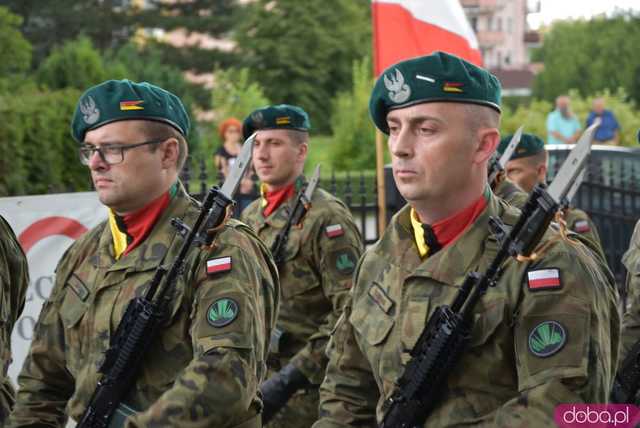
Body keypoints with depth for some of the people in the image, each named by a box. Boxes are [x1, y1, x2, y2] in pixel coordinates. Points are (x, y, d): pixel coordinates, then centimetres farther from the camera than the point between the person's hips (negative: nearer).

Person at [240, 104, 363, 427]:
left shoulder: (327, 217, -12)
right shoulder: (251, 216, 12)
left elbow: (351, 316, -18)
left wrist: (289, 379, -21)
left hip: (307, 388, -7)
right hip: (258, 380, 7)